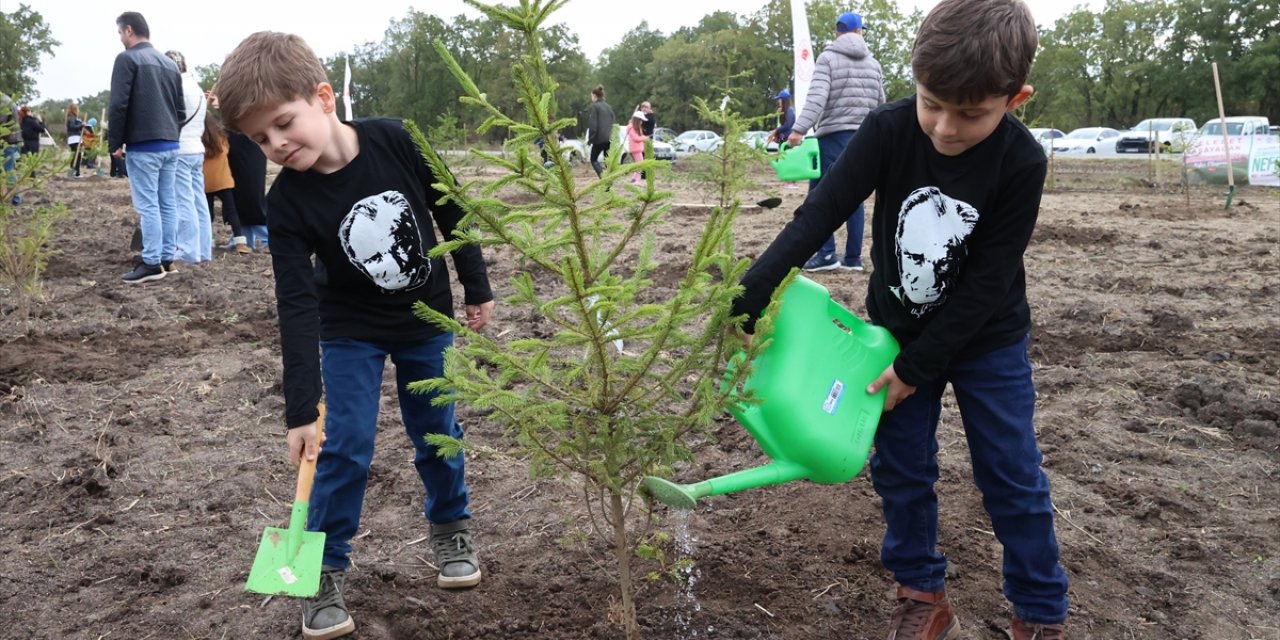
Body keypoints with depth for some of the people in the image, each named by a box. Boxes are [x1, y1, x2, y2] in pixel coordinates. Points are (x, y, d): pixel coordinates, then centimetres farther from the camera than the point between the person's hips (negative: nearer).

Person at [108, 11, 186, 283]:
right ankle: (167, 257, 13)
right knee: (168, 203, 9)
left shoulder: (127, 58, -6)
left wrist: (115, 142, -5)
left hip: (143, 146, -7)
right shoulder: (170, 63, 14)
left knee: (147, 205, -6)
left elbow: (118, 105, -12)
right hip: (171, 145, 7)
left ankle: (152, 263, -7)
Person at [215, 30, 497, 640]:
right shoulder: (286, 201, -22)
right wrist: (302, 407, -27)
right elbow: (297, 305, -24)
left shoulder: (396, 140, -22)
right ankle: (326, 571, 10)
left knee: (437, 434, 12)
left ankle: (451, 527, 35)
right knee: (343, 448, -6)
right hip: (350, 331, -1)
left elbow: (451, 211, -7)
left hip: (427, 318, 1)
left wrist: (476, 288, 2)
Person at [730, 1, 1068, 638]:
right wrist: (750, 294, -36)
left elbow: (987, 283, -22)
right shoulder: (888, 131, -21)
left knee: (1013, 478, 6)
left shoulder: (1021, 163, -24)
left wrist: (916, 368, -21)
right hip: (898, 330, 2)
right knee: (900, 470, 8)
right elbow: (820, 214, -24)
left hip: (987, 340, -2)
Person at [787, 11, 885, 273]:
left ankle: (826, 254, -9)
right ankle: (853, 257, 7)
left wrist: (799, 129, -24)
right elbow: (880, 103, 17)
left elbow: (816, 97, -17)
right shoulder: (873, 63, 13)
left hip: (834, 135, -5)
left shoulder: (828, 58, -3)